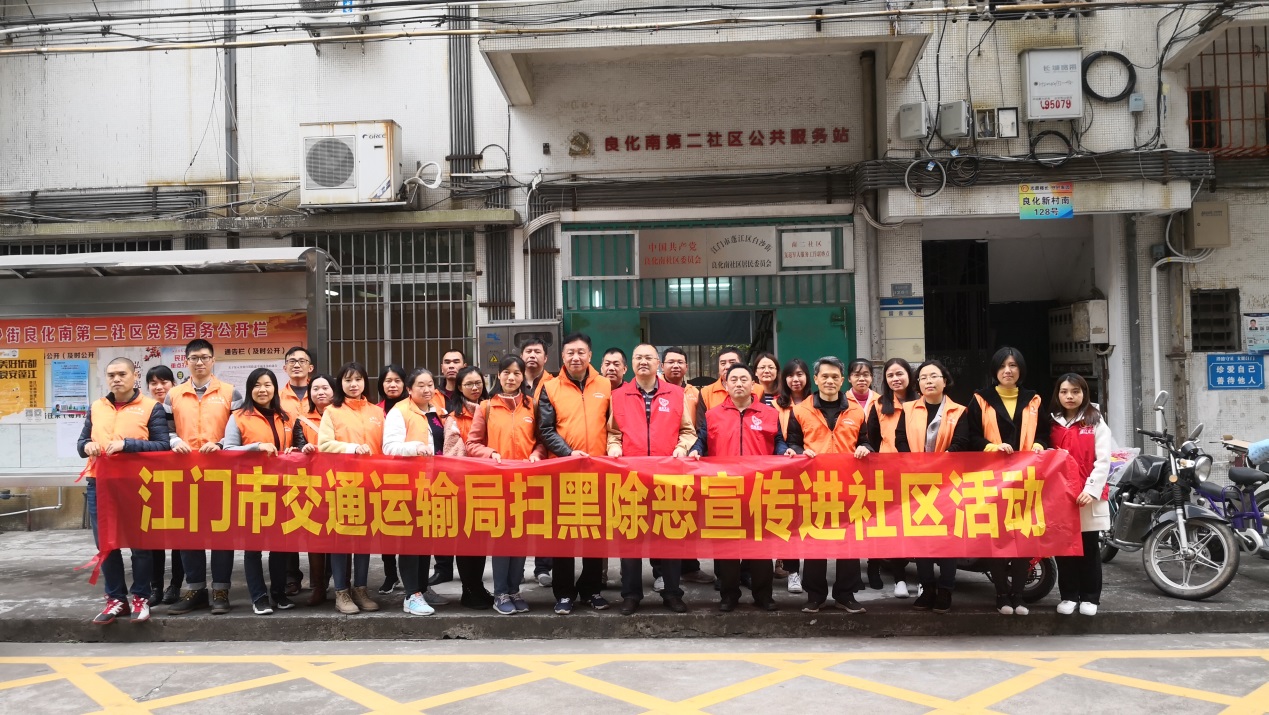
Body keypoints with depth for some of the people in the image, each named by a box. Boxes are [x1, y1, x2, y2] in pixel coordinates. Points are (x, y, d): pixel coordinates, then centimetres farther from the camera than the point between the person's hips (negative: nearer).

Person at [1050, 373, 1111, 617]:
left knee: (1090, 549, 5)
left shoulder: (1096, 423, 2)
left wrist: (1091, 489, -15)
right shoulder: (1052, 423, 10)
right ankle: (1068, 596, 13)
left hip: (1088, 497, -2)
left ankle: (1090, 597, 12)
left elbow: (1103, 460, -5)